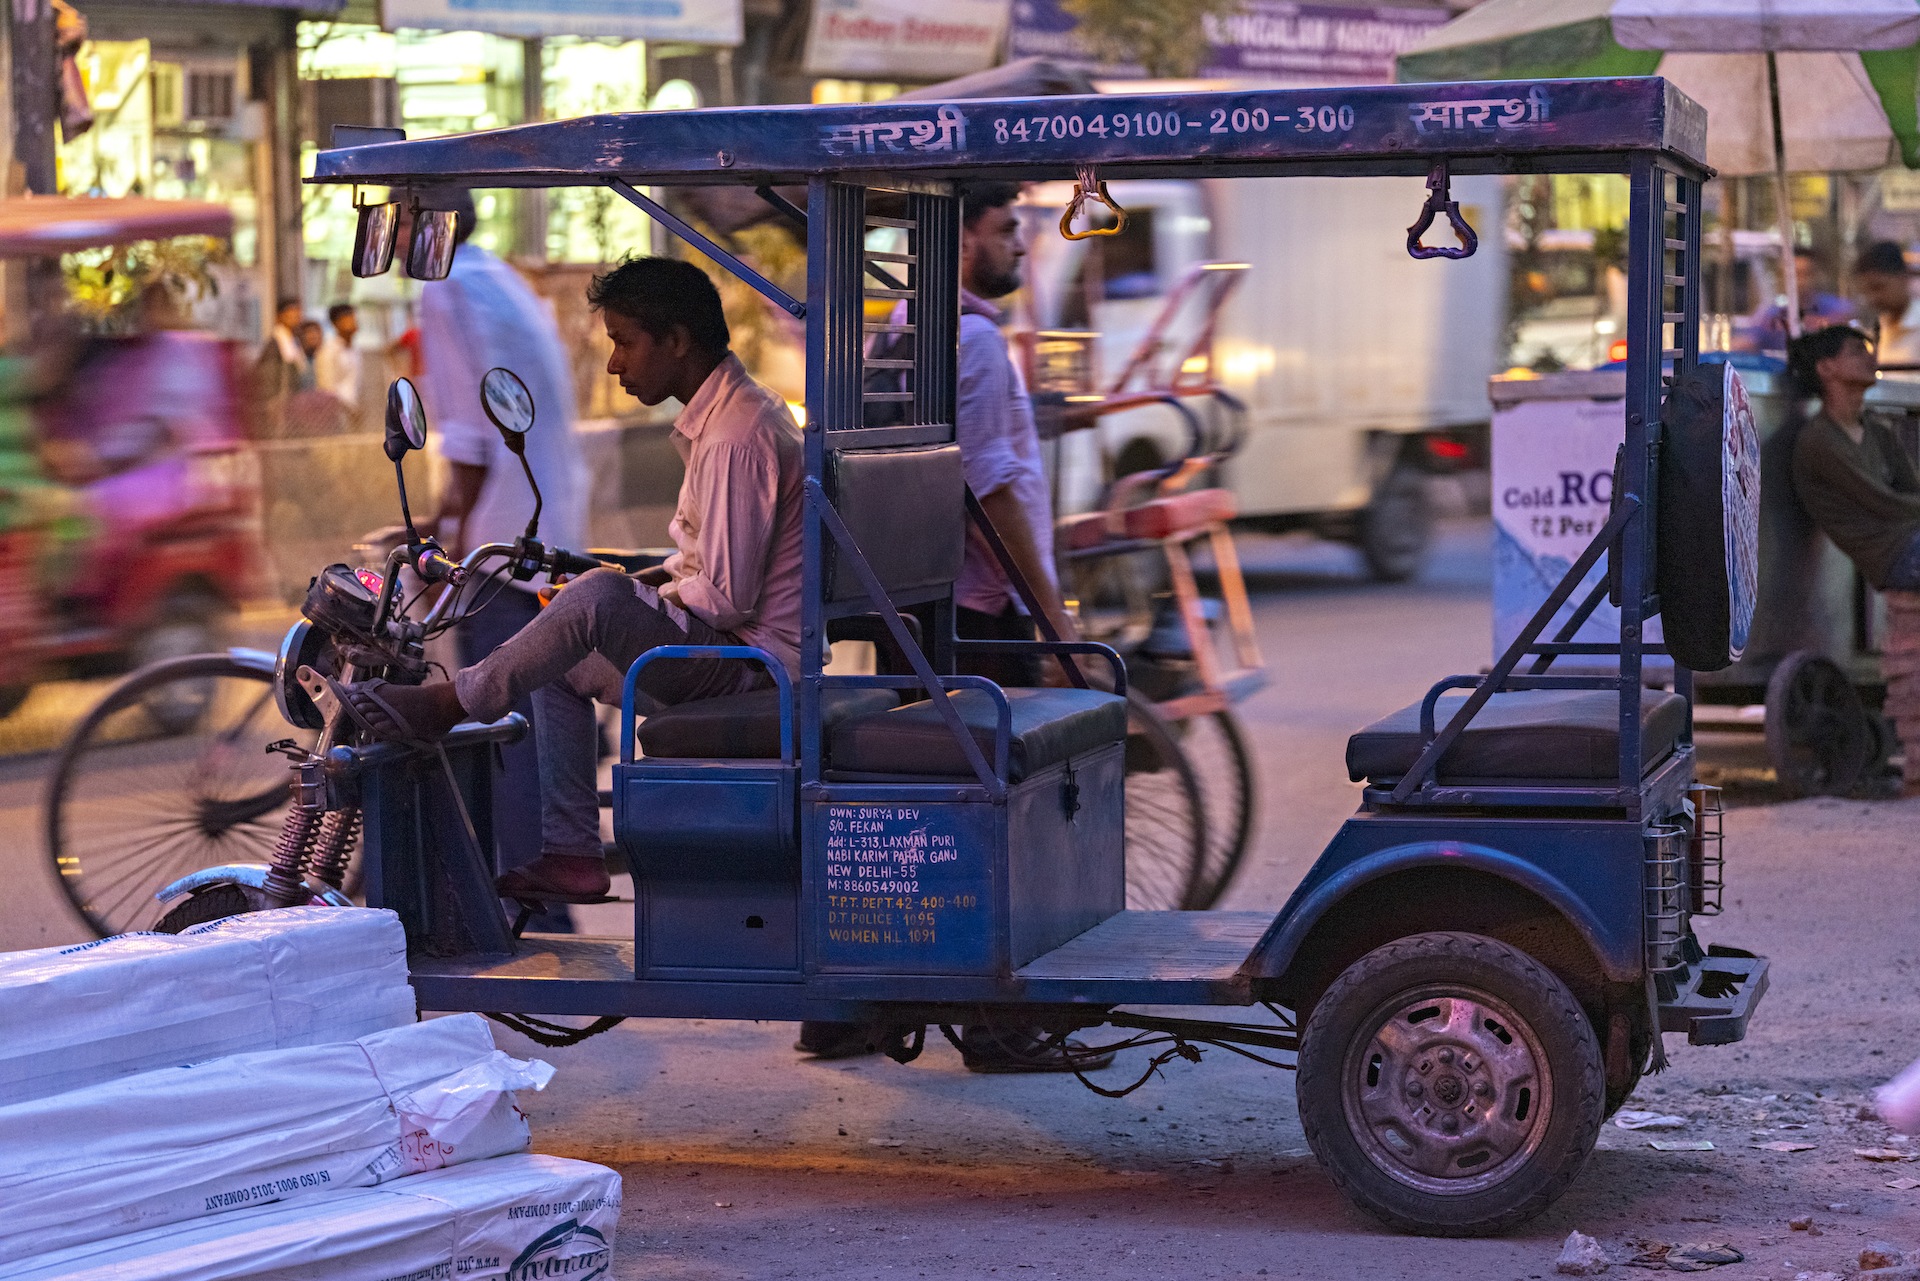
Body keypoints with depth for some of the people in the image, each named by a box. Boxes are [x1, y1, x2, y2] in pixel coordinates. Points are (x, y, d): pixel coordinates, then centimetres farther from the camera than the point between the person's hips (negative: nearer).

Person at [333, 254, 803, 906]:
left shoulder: (739, 438, -21)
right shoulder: (726, 412, 13)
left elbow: (725, 600, -22)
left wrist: (624, 598, -8)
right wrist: (640, 582, 8)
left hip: (753, 657, -11)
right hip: (733, 651, 11)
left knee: (595, 601, -29)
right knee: (559, 662, 17)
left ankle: (444, 704, -14)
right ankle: (570, 854, 13)